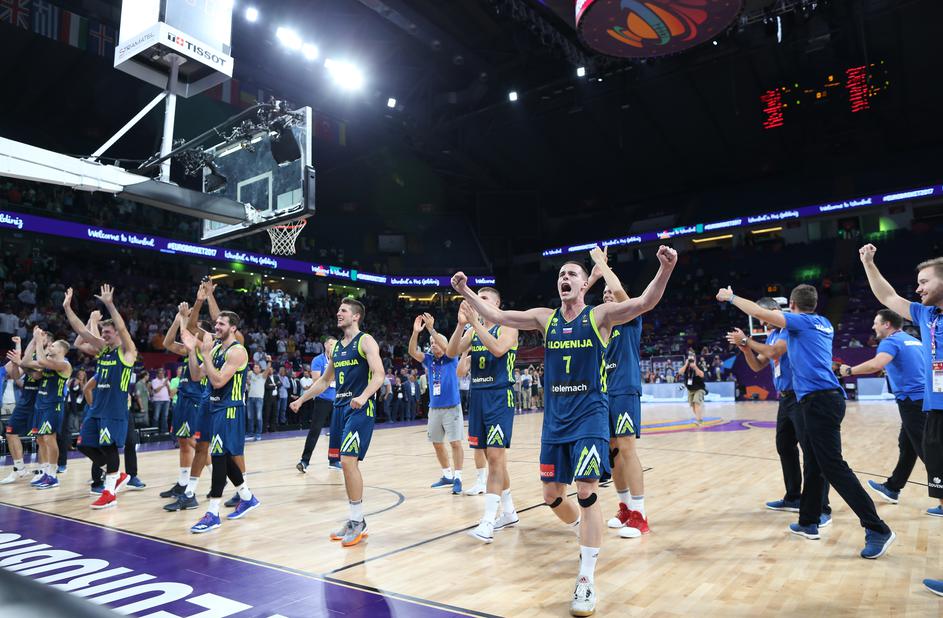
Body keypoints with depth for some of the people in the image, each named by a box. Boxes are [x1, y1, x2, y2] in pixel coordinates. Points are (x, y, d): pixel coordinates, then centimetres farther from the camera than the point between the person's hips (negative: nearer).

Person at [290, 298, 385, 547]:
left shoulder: (365, 341, -6)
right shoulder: (337, 347, 16)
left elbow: (379, 375, -17)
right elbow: (324, 380, 27)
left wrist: (363, 397, -33)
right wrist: (301, 399, 26)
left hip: (360, 409, -8)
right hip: (342, 407, 8)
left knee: (348, 460, -14)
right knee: (348, 463, 10)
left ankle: (358, 522, -2)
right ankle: (355, 521, 20)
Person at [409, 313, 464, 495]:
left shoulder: (451, 359, -5)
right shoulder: (429, 360, 6)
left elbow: (447, 348, -26)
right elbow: (413, 352, -9)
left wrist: (431, 328, -32)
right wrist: (416, 332, -25)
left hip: (452, 408, -5)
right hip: (434, 409, 5)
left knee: (455, 443, -7)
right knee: (437, 444, 11)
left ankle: (458, 478, 1)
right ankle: (447, 475, 25)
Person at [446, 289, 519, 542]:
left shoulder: (507, 326, -4)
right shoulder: (472, 330, 13)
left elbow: (498, 349, -24)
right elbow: (451, 353, -2)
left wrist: (475, 322, -23)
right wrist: (461, 324, -15)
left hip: (499, 397, -7)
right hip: (477, 397, 7)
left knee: (495, 456, -9)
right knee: (492, 457, 11)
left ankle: (488, 523, -8)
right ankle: (509, 512, 25)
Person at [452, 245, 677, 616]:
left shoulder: (600, 315, -5)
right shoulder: (545, 318, 6)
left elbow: (644, 302, -19)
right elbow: (497, 316, 5)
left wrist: (664, 270, -35)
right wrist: (466, 293, -4)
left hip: (590, 415, -4)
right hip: (555, 418, 5)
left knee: (587, 492, -11)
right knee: (552, 495, 10)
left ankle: (586, 580, 3)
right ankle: (586, 535, 41)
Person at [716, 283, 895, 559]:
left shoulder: (801, 321, -5)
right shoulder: (824, 324, 18)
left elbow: (760, 312, -11)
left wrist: (731, 297, 3)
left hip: (820, 401, -9)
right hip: (823, 400, 9)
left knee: (833, 467, -10)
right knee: (813, 465, 14)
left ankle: (877, 529, -9)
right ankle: (809, 522, 23)